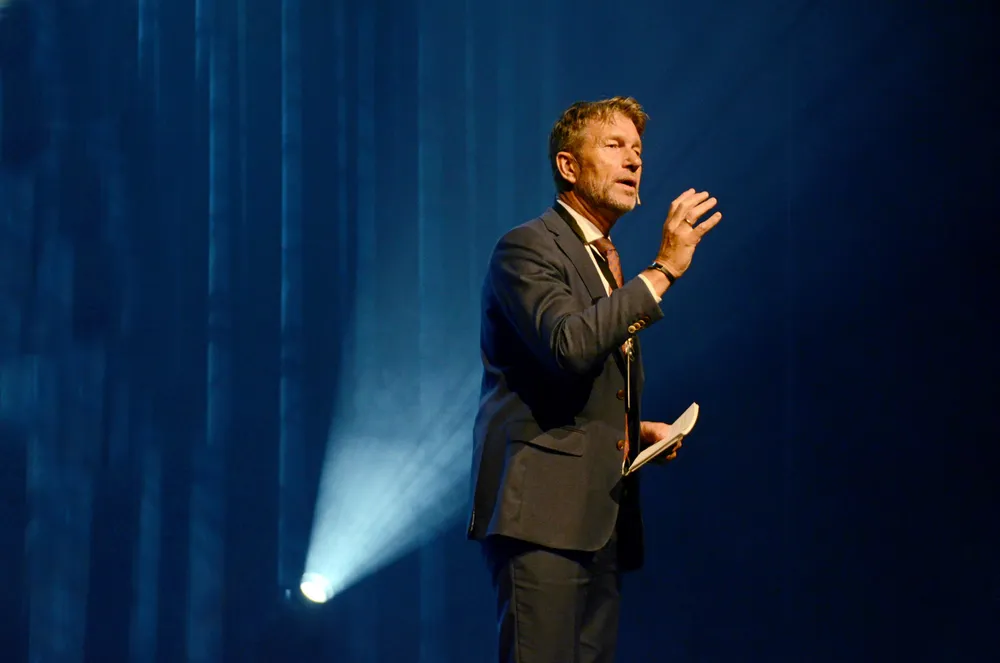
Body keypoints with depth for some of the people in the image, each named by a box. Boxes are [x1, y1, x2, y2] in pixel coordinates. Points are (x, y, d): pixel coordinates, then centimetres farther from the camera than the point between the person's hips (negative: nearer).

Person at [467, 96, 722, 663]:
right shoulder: (527, 248, -4)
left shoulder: (610, 264, 23)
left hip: (603, 518, 9)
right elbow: (568, 345, -23)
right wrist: (663, 270, -20)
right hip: (544, 509, -9)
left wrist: (638, 429, 11)